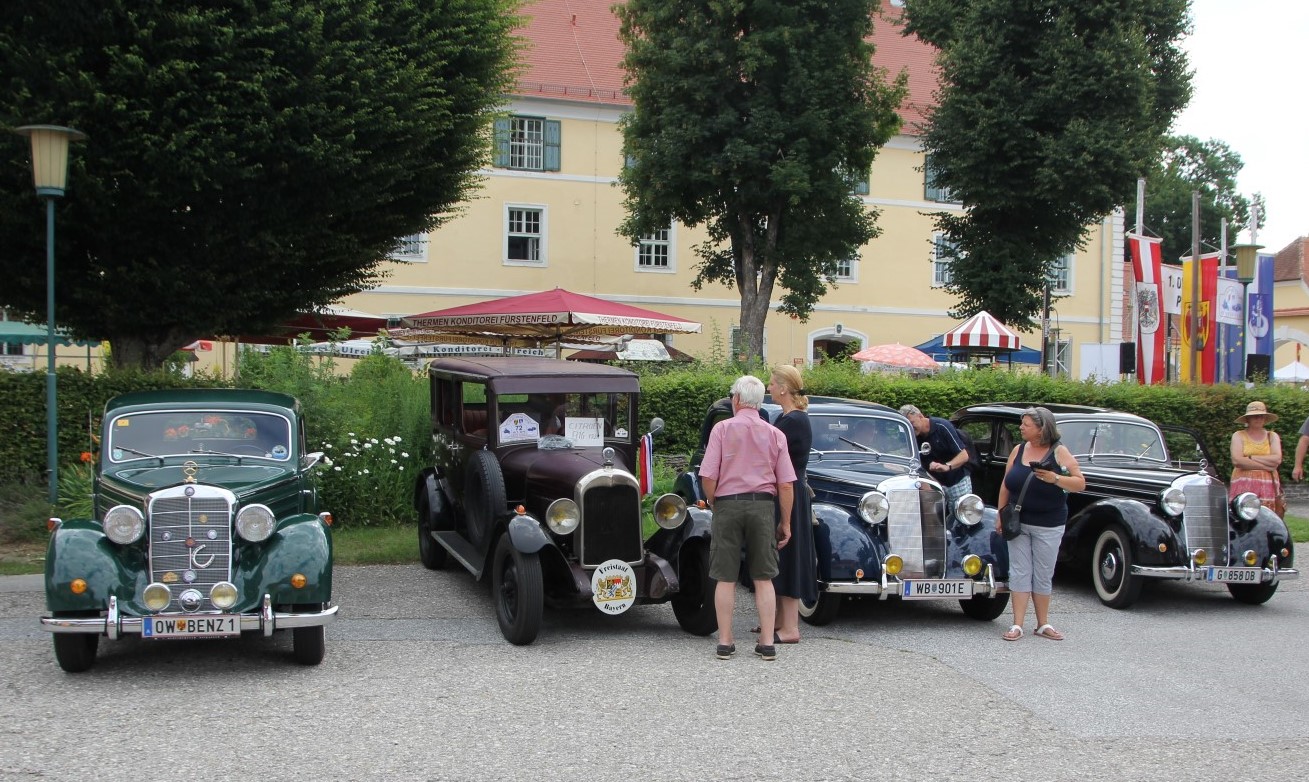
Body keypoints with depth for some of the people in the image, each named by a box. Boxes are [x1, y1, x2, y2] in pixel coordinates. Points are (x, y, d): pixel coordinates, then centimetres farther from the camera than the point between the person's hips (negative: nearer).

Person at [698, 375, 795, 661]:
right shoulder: (775, 434, 5)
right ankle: (767, 643, 7)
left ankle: (725, 643, 8)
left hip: (728, 504, -2)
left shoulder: (722, 428, -2)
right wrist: (785, 522, 10)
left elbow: (708, 476, -7)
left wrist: (712, 503, 10)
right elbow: (785, 484, 2)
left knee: (725, 578, 5)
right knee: (763, 578, 8)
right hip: (763, 506, 2)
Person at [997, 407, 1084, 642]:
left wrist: (1054, 478, -25)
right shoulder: (1018, 451, 5)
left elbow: (1080, 483, -11)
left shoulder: (1059, 452, -6)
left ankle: (1043, 624, 18)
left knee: (1044, 575, 6)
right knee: (1019, 573, 1)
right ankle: (1017, 625, 2)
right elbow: (1006, 486, 10)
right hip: (1018, 523, 3)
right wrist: (1000, 516, 7)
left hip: (1048, 526, -3)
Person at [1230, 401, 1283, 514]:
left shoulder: (1272, 436, 16)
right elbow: (1237, 460, -6)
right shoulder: (1238, 436, 10)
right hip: (1243, 485, -2)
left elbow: (1277, 459, -1)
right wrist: (1265, 465, -5)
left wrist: (1250, 458, -4)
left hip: (1267, 485, 2)